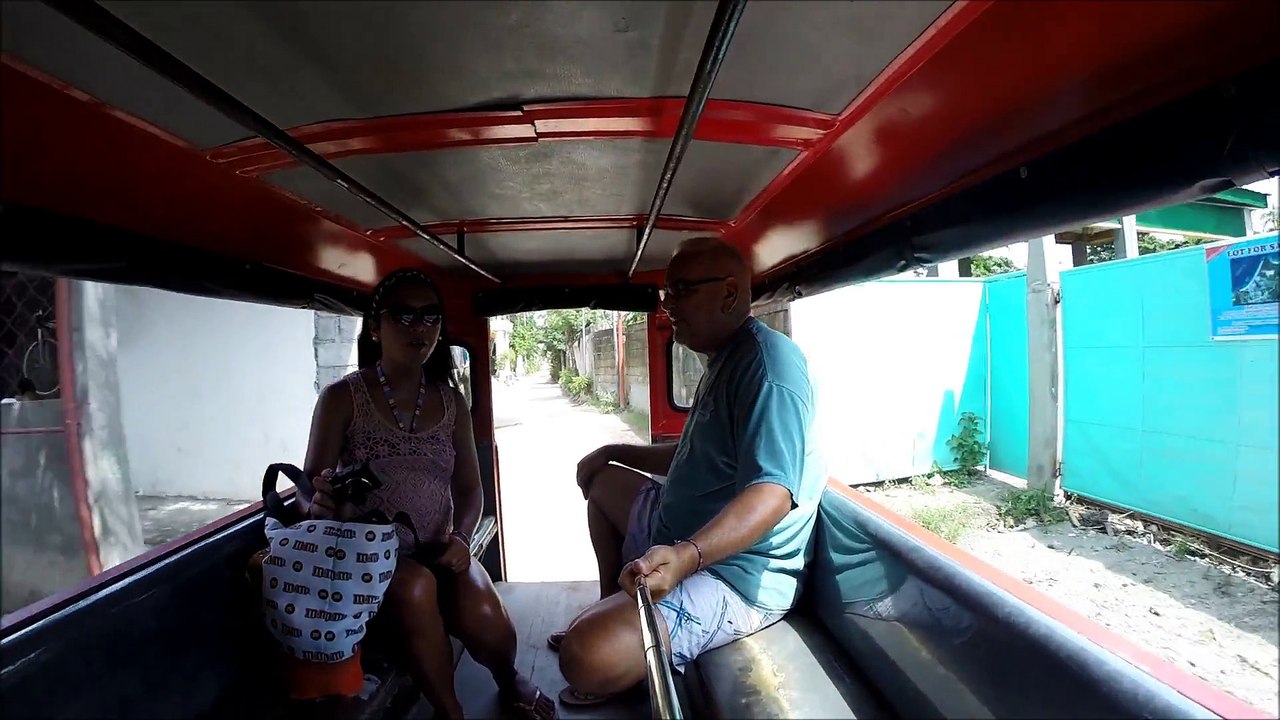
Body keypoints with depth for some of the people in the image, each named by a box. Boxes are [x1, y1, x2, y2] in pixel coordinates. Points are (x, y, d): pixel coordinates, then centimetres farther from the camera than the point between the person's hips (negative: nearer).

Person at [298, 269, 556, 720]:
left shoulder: (451, 402, 5)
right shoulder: (342, 398, -5)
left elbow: (468, 486, 7)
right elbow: (308, 488, -7)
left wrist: (461, 536, -13)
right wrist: (319, 501, -32)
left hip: (439, 551, 3)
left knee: (486, 622, -24)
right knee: (416, 586, -35)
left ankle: (509, 683, 14)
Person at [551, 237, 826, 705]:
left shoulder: (768, 360, -22)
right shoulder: (724, 361, 13)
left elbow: (773, 491, -32)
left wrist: (685, 557, -45)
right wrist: (614, 452, 21)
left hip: (734, 572, -10)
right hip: (679, 533, 11)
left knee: (587, 656, -29)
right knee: (603, 481, 27)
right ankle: (611, 609, 30)